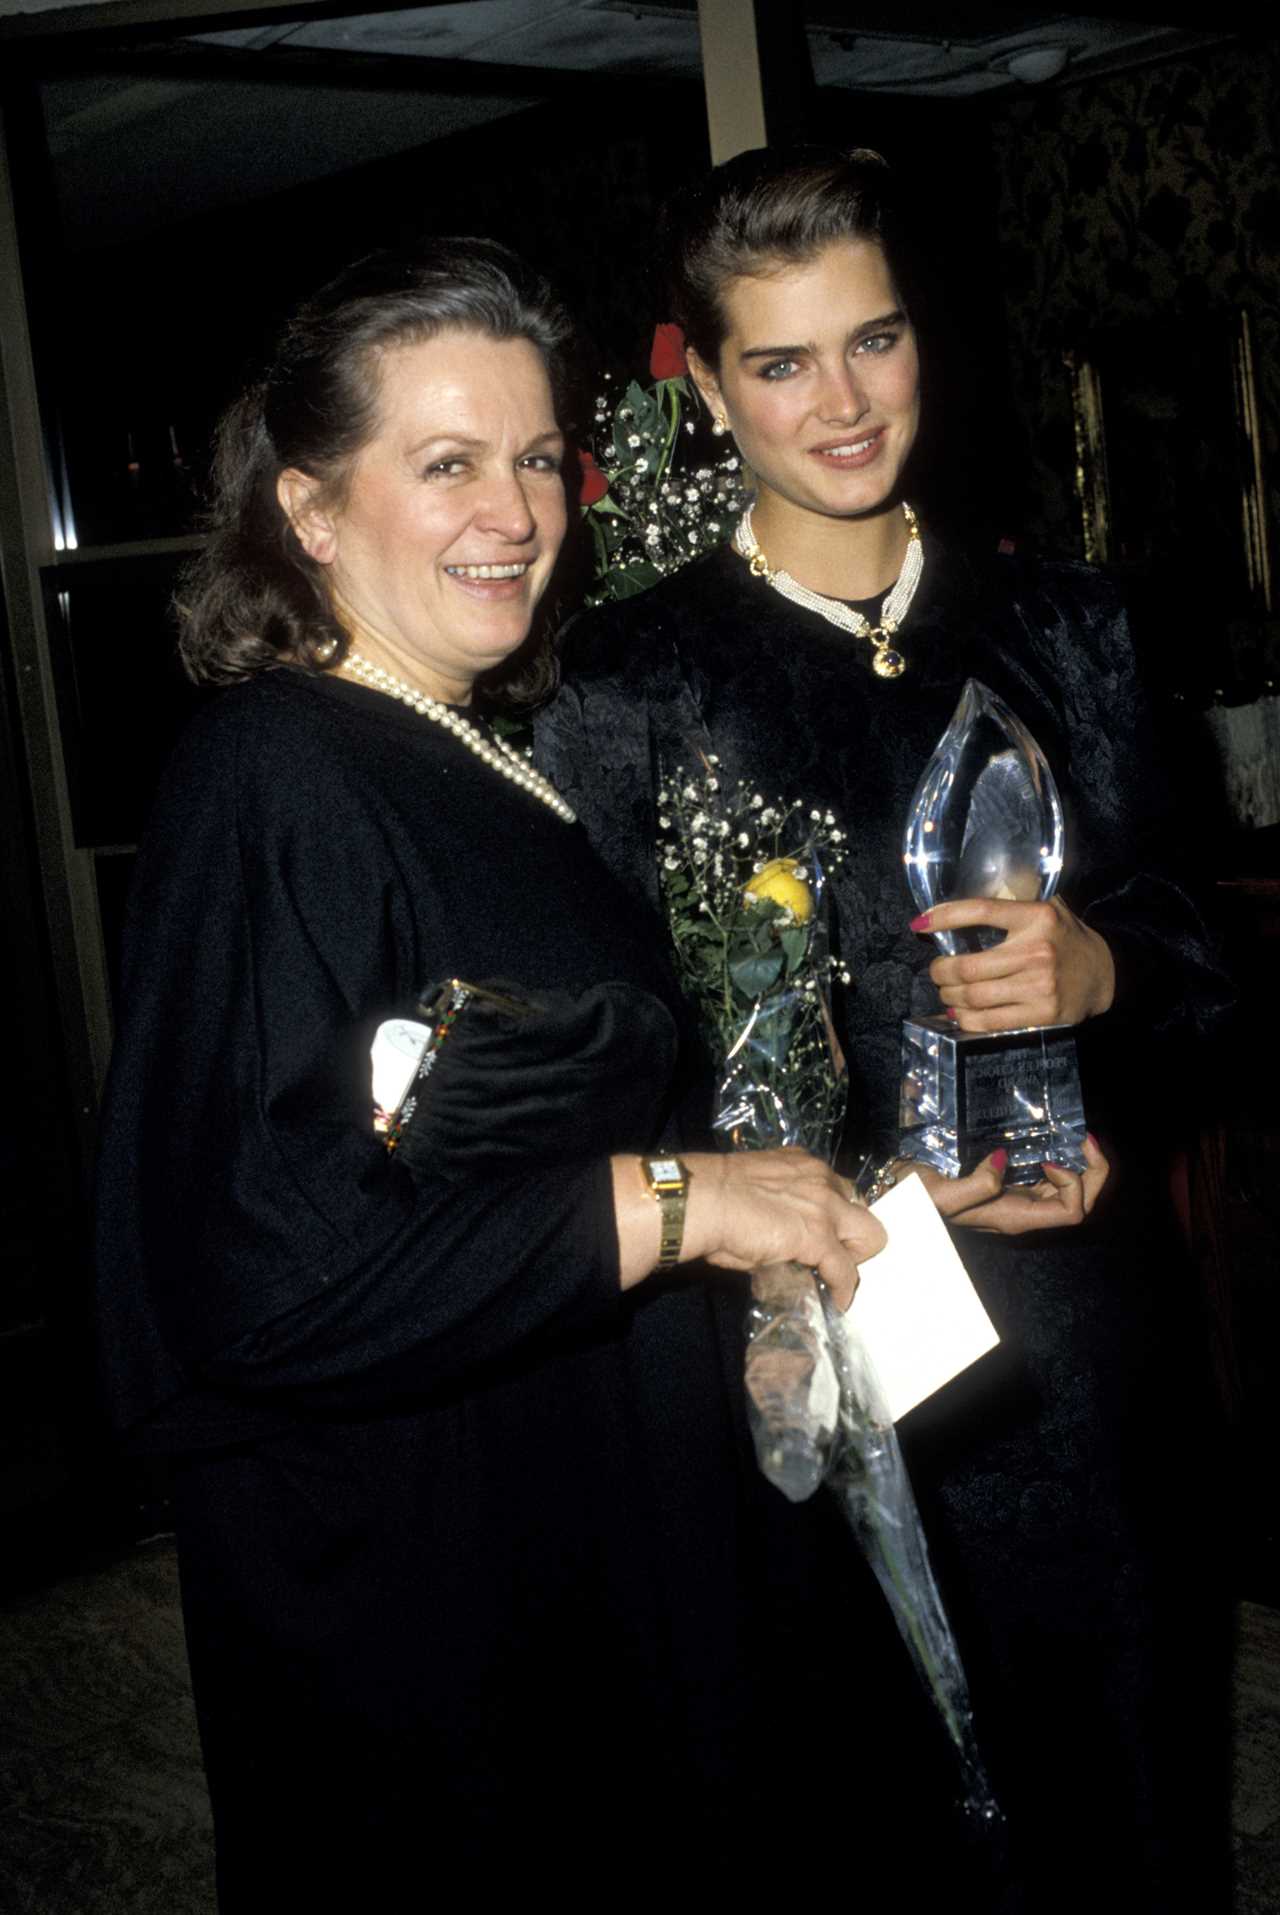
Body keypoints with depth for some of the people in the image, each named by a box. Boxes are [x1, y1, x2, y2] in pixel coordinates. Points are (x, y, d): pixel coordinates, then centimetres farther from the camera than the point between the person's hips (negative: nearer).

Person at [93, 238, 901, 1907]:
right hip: (413, 1596, -9)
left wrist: (775, 1224, 7)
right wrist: (671, 1201, -24)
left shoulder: (487, 767, 9)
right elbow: (265, 1259, -29)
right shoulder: (275, 787, -20)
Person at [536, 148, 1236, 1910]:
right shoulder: (632, 677, -4)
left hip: (1083, 1318, 3)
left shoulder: (1058, 623, 7)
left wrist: (1099, 967, -12)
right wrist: (875, 1185, -16)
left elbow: (1187, 954, 11)